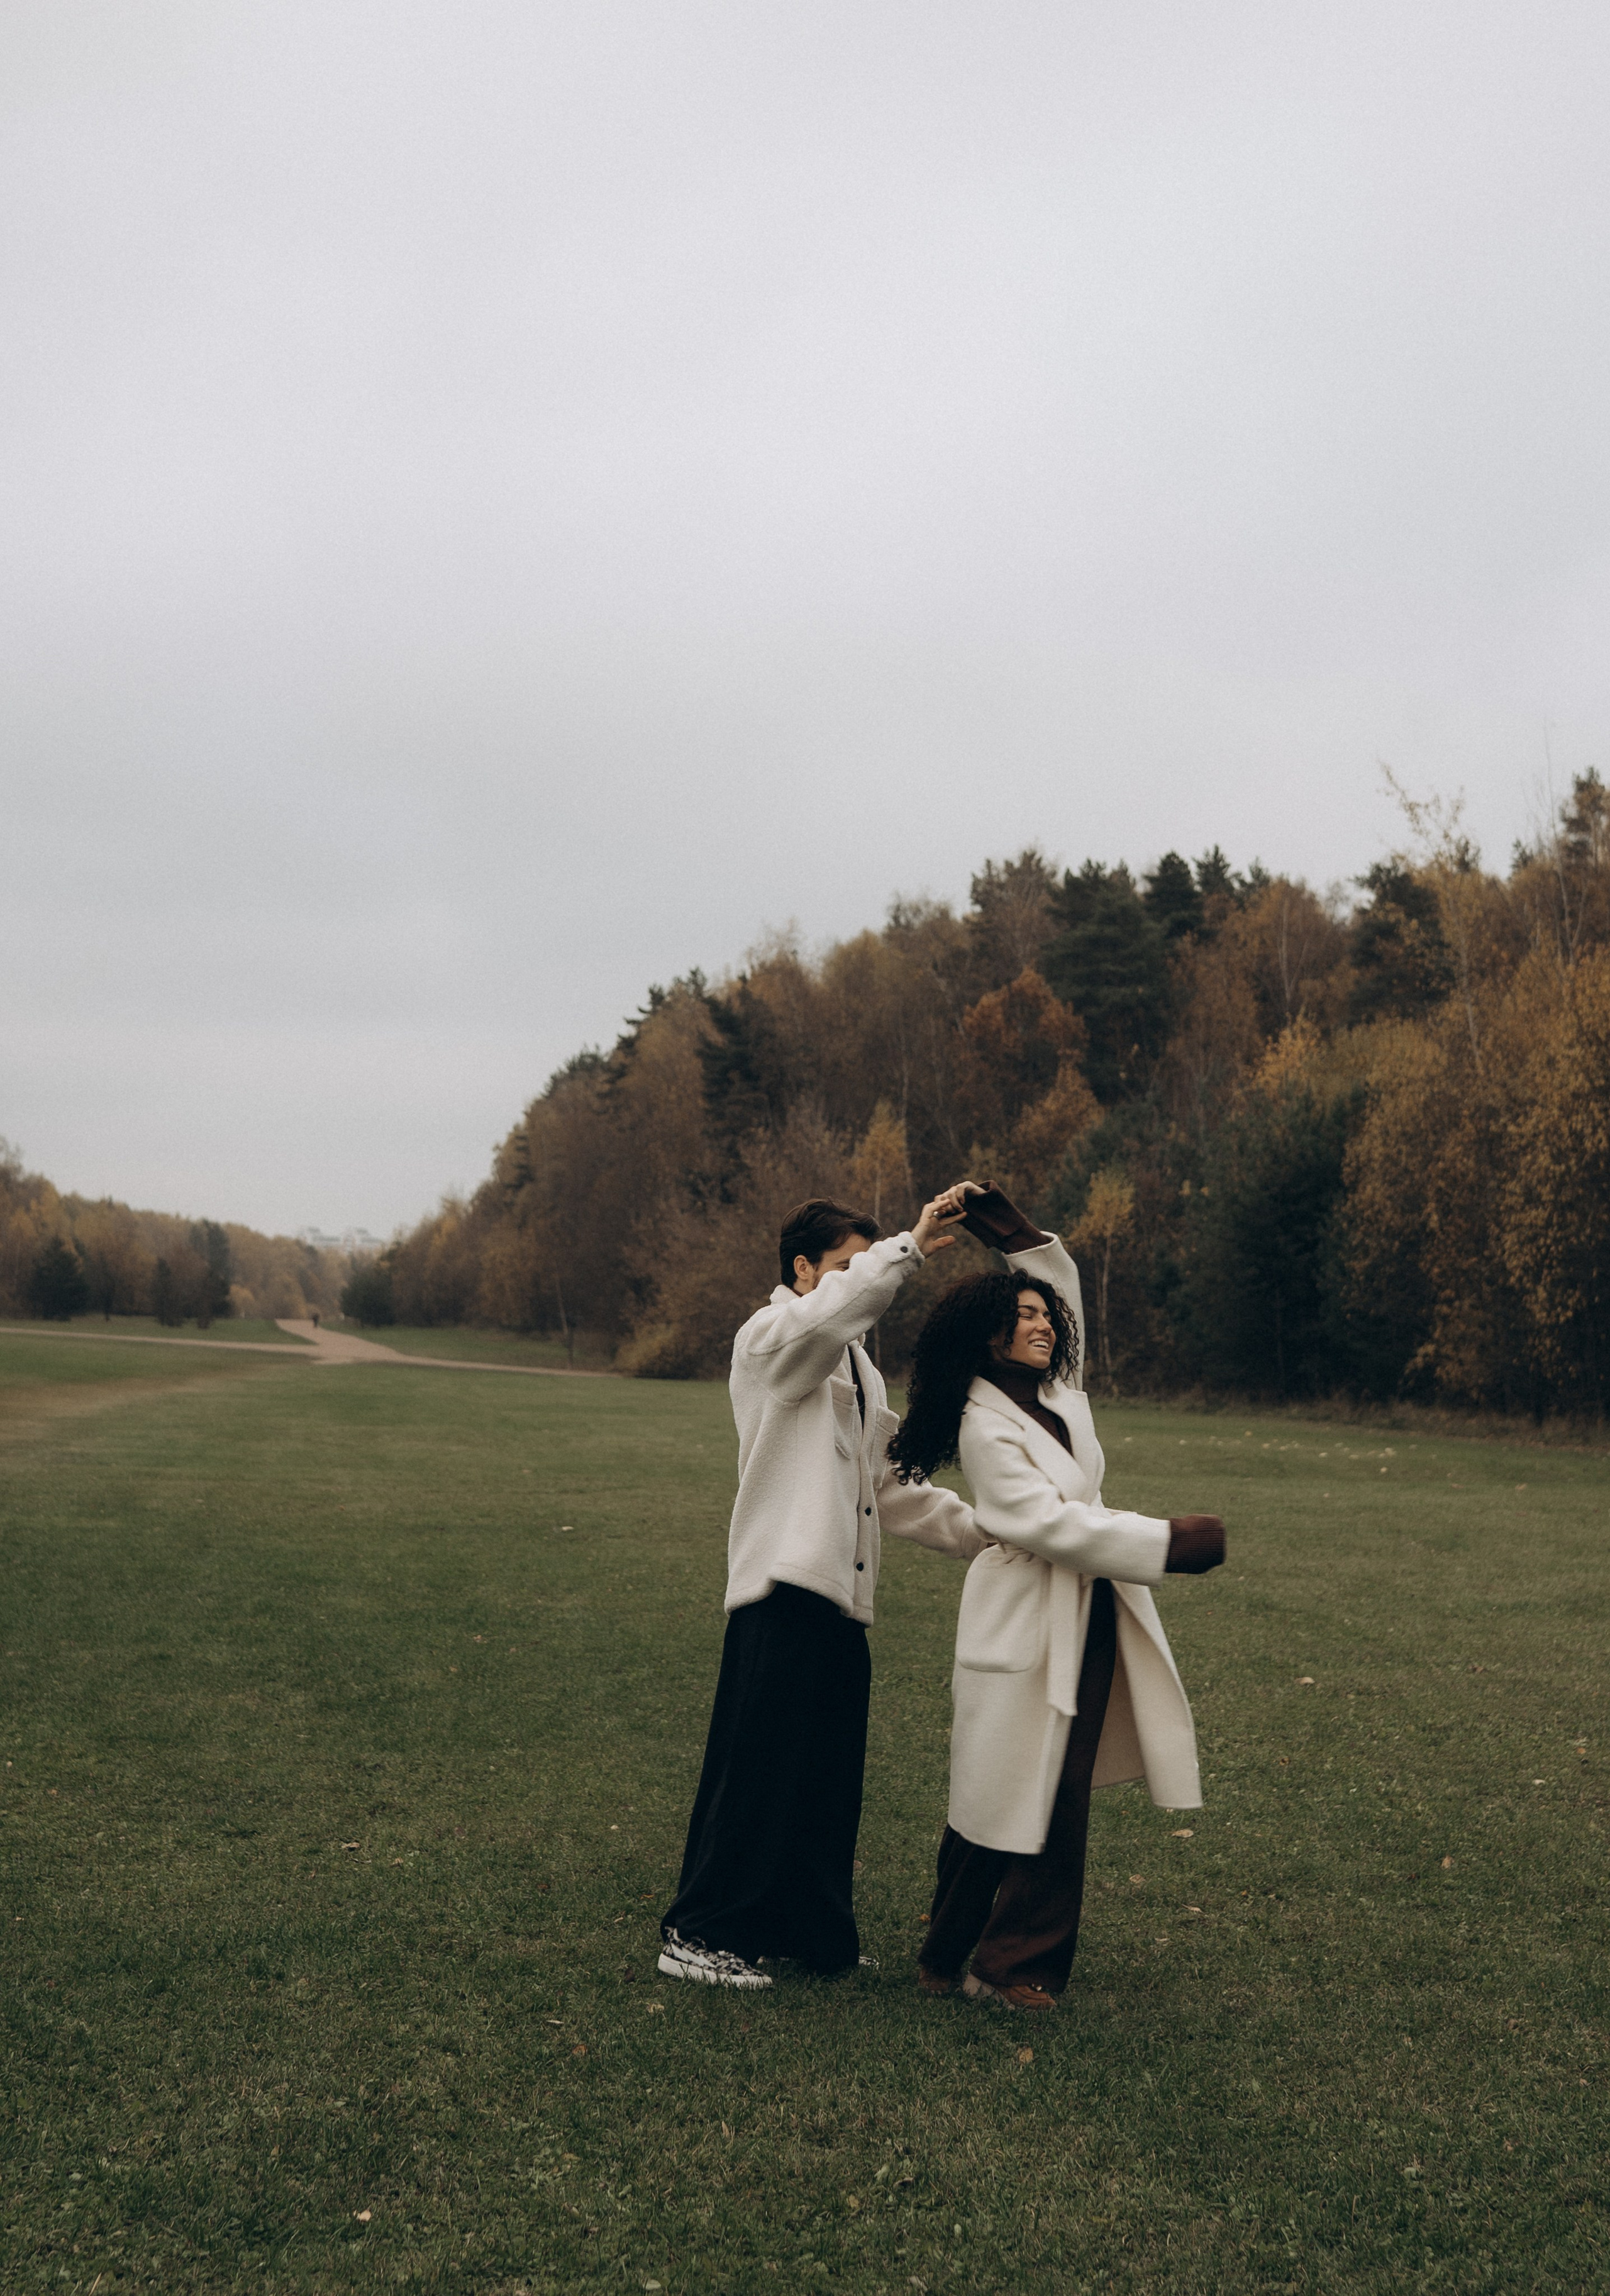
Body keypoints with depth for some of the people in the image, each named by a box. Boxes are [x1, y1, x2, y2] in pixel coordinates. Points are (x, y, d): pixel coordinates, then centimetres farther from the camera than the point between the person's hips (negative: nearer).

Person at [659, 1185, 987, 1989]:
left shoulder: (856, 1365, 23)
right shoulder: (770, 1338, -4)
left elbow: (891, 1484, 25)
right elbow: (822, 1315, -29)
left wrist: (983, 1533, 17)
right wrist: (911, 1248, -32)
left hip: (842, 1593, 9)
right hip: (784, 1589, -8)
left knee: (829, 1777, 11)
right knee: (757, 1770, -6)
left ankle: (805, 1925, 22)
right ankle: (697, 1934, 3)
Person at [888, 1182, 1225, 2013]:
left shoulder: (1058, 1392, 7)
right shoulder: (985, 1427, -15)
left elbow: (1065, 1285, 20)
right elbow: (1052, 1523, -22)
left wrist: (1014, 1232, 7)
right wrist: (1167, 1542, -22)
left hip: (1091, 1617, 7)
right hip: (1024, 1626, -7)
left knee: (1061, 1798, 8)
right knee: (1002, 1798, 1)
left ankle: (1016, 1960, 17)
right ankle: (952, 1954, 17)